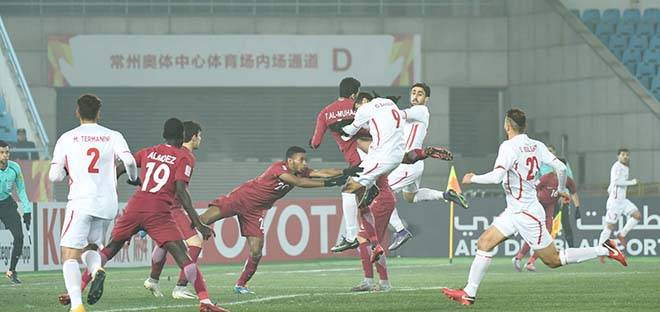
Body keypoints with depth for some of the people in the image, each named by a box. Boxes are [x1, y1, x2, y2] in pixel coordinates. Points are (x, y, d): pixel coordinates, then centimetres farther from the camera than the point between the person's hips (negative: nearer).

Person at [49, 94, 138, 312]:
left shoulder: (67, 139, 4)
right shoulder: (113, 136, 7)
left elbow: (54, 176, 0)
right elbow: (129, 161, -8)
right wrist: (134, 178, 13)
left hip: (81, 202, -3)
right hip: (107, 204, 3)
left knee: (70, 255, -3)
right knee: (90, 246, 24)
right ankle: (97, 270, -11)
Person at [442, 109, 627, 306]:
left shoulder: (509, 147, -19)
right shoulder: (536, 146, 4)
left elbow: (496, 177, -28)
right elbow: (561, 168, 3)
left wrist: (472, 178, -11)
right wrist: (561, 190, 22)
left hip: (526, 214, -9)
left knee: (553, 260, -1)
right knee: (484, 243, 3)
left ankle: (604, 250, 2)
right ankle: (469, 293, 3)